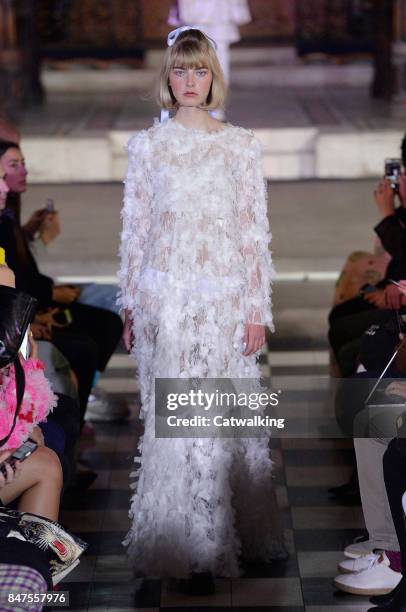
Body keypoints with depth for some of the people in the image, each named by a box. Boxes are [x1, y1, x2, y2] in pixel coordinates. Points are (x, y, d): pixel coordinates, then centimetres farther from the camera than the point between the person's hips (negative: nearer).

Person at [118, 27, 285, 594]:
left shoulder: (241, 145, 4)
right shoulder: (147, 144, 5)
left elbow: (256, 232, 2)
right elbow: (134, 229, 8)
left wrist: (258, 310, -2)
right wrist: (130, 307, 6)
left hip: (224, 299, 0)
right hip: (163, 297, 0)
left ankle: (210, 544, 18)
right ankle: (188, 545, 11)